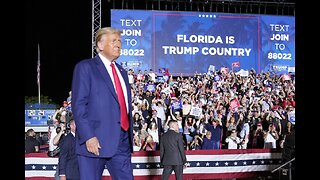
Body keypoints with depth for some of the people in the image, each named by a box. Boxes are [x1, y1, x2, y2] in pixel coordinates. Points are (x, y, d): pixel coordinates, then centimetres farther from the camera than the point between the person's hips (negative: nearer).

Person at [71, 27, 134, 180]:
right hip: (94, 141, -6)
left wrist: (130, 136, 17)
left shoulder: (122, 71, 21)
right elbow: (78, 105, -9)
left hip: (122, 142, 6)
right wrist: (88, 137, -18)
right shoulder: (85, 67, -1)